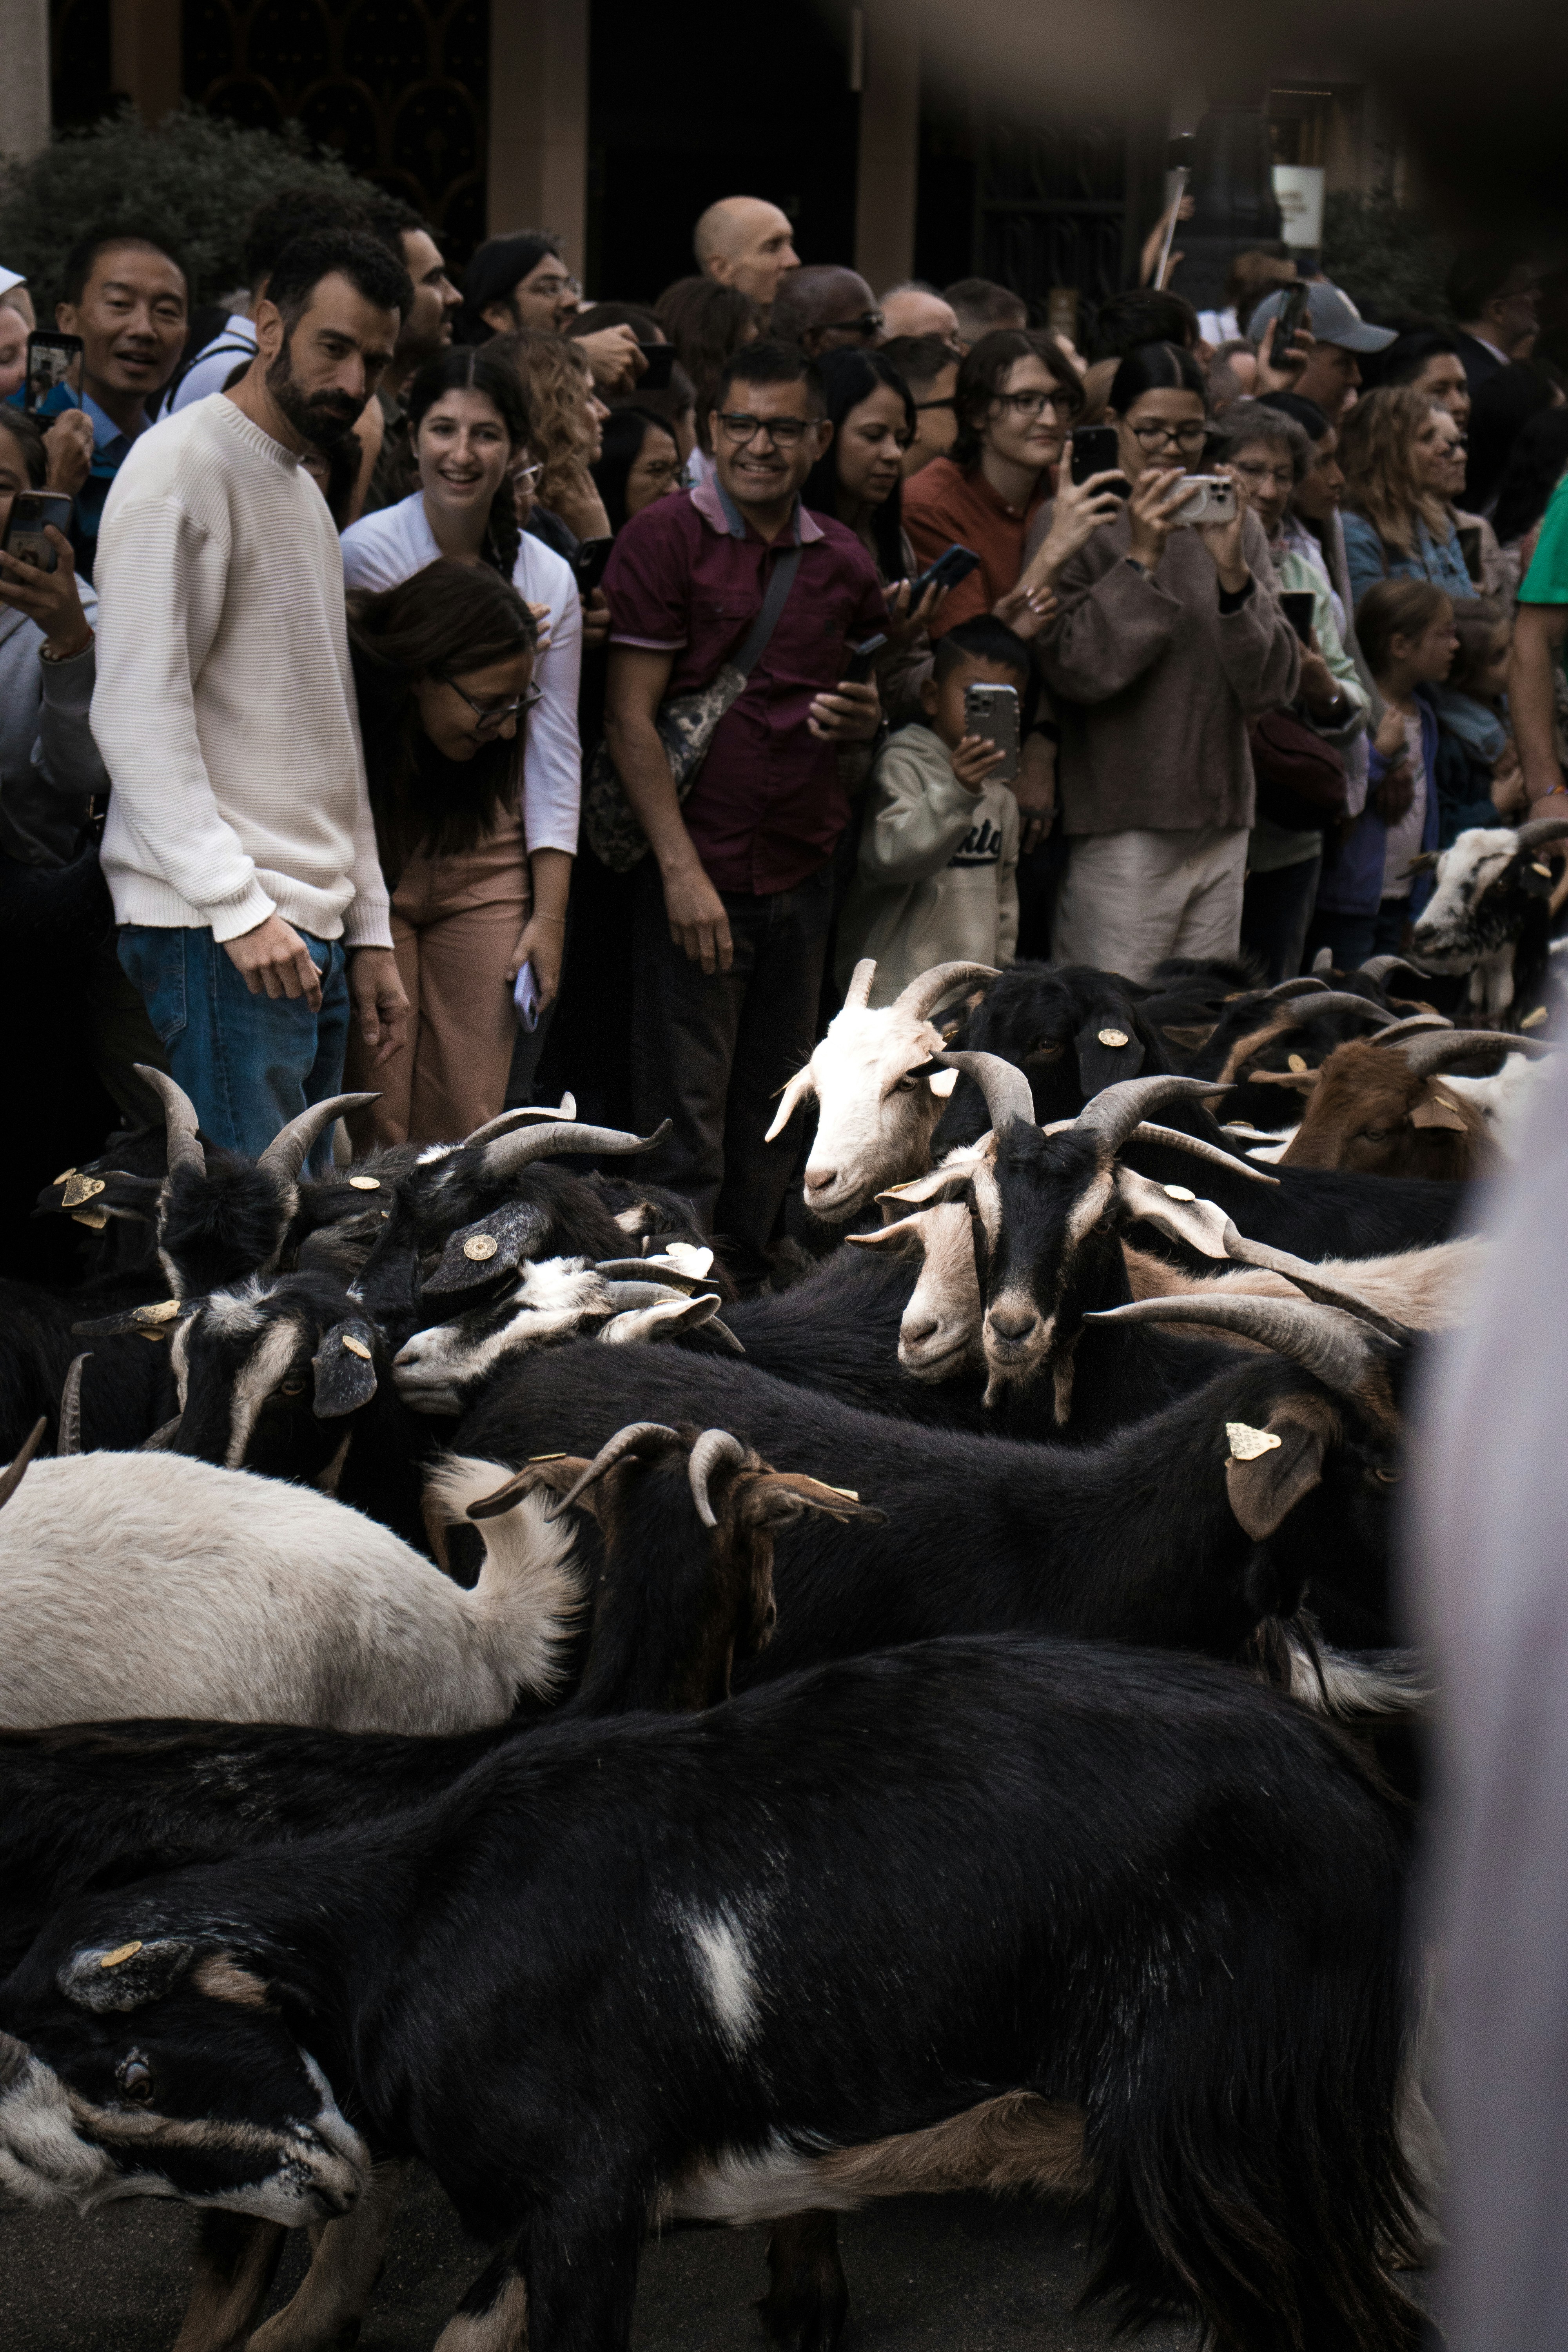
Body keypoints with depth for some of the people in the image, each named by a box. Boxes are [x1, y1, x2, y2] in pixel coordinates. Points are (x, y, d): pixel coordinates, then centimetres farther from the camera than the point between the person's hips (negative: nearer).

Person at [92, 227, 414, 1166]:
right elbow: (139, 716, -15)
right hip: (221, 932, -9)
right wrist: (239, 906, -21)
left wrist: (369, 930, 20)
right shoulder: (185, 467, -6)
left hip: (312, 925, 9)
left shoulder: (306, 492, 24)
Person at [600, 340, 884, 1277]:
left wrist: (863, 719, 0)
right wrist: (682, 870, -16)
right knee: (685, 1121, -3)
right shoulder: (666, 538, -5)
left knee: (774, 1120, 13)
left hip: (805, 872, 5)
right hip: (697, 868, -5)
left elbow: (869, 690, 26)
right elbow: (630, 718, -9)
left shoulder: (843, 559, 11)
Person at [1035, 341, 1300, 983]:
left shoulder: (1238, 526, 10)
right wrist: (1141, 561, -16)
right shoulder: (1081, 525, -1)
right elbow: (1073, 670, -12)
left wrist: (1232, 570, -12)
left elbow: (1274, 686, 1)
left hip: (1221, 821, 4)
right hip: (1119, 829, -4)